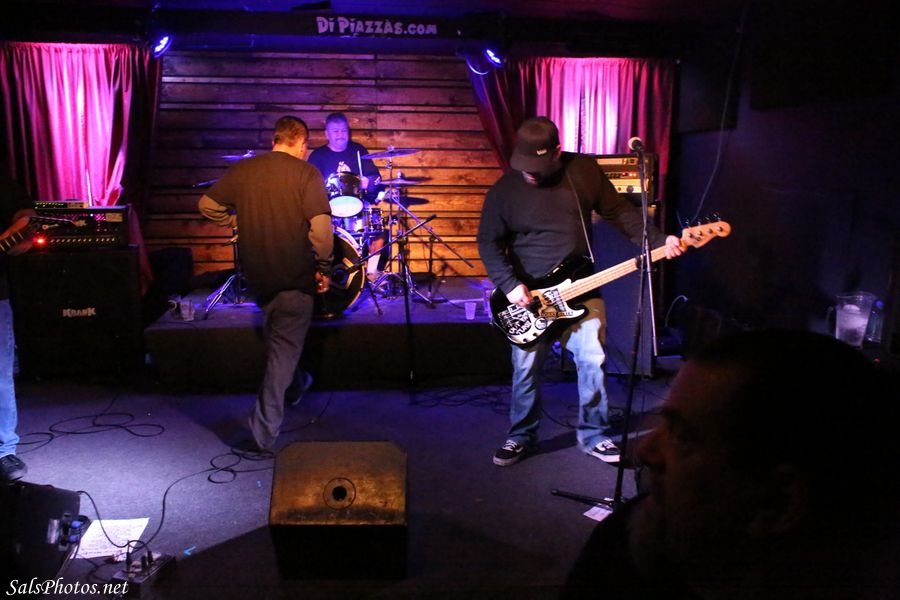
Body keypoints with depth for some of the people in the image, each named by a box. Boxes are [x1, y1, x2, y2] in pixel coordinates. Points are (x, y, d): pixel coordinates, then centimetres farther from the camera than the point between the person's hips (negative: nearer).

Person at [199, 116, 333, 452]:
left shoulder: (243, 169, 3)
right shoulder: (305, 173, -11)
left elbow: (208, 204, 7)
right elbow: (321, 225, -19)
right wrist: (323, 268, -9)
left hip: (257, 275, 5)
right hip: (294, 276, -5)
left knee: (276, 338, 27)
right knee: (285, 347, 3)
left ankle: (293, 386, 48)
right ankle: (265, 430, 2)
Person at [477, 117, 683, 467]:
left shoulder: (584, 170, -3)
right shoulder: (505, 189, -8)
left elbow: (619, 212, 4)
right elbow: (489, 241, -4)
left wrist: (658, 242, -6)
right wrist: (509, 285, -15)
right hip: (527, 295, -1)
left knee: (592, 360, 0)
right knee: (526, 368, 4)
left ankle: (593, 434, 19)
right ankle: (521, 436, 24)